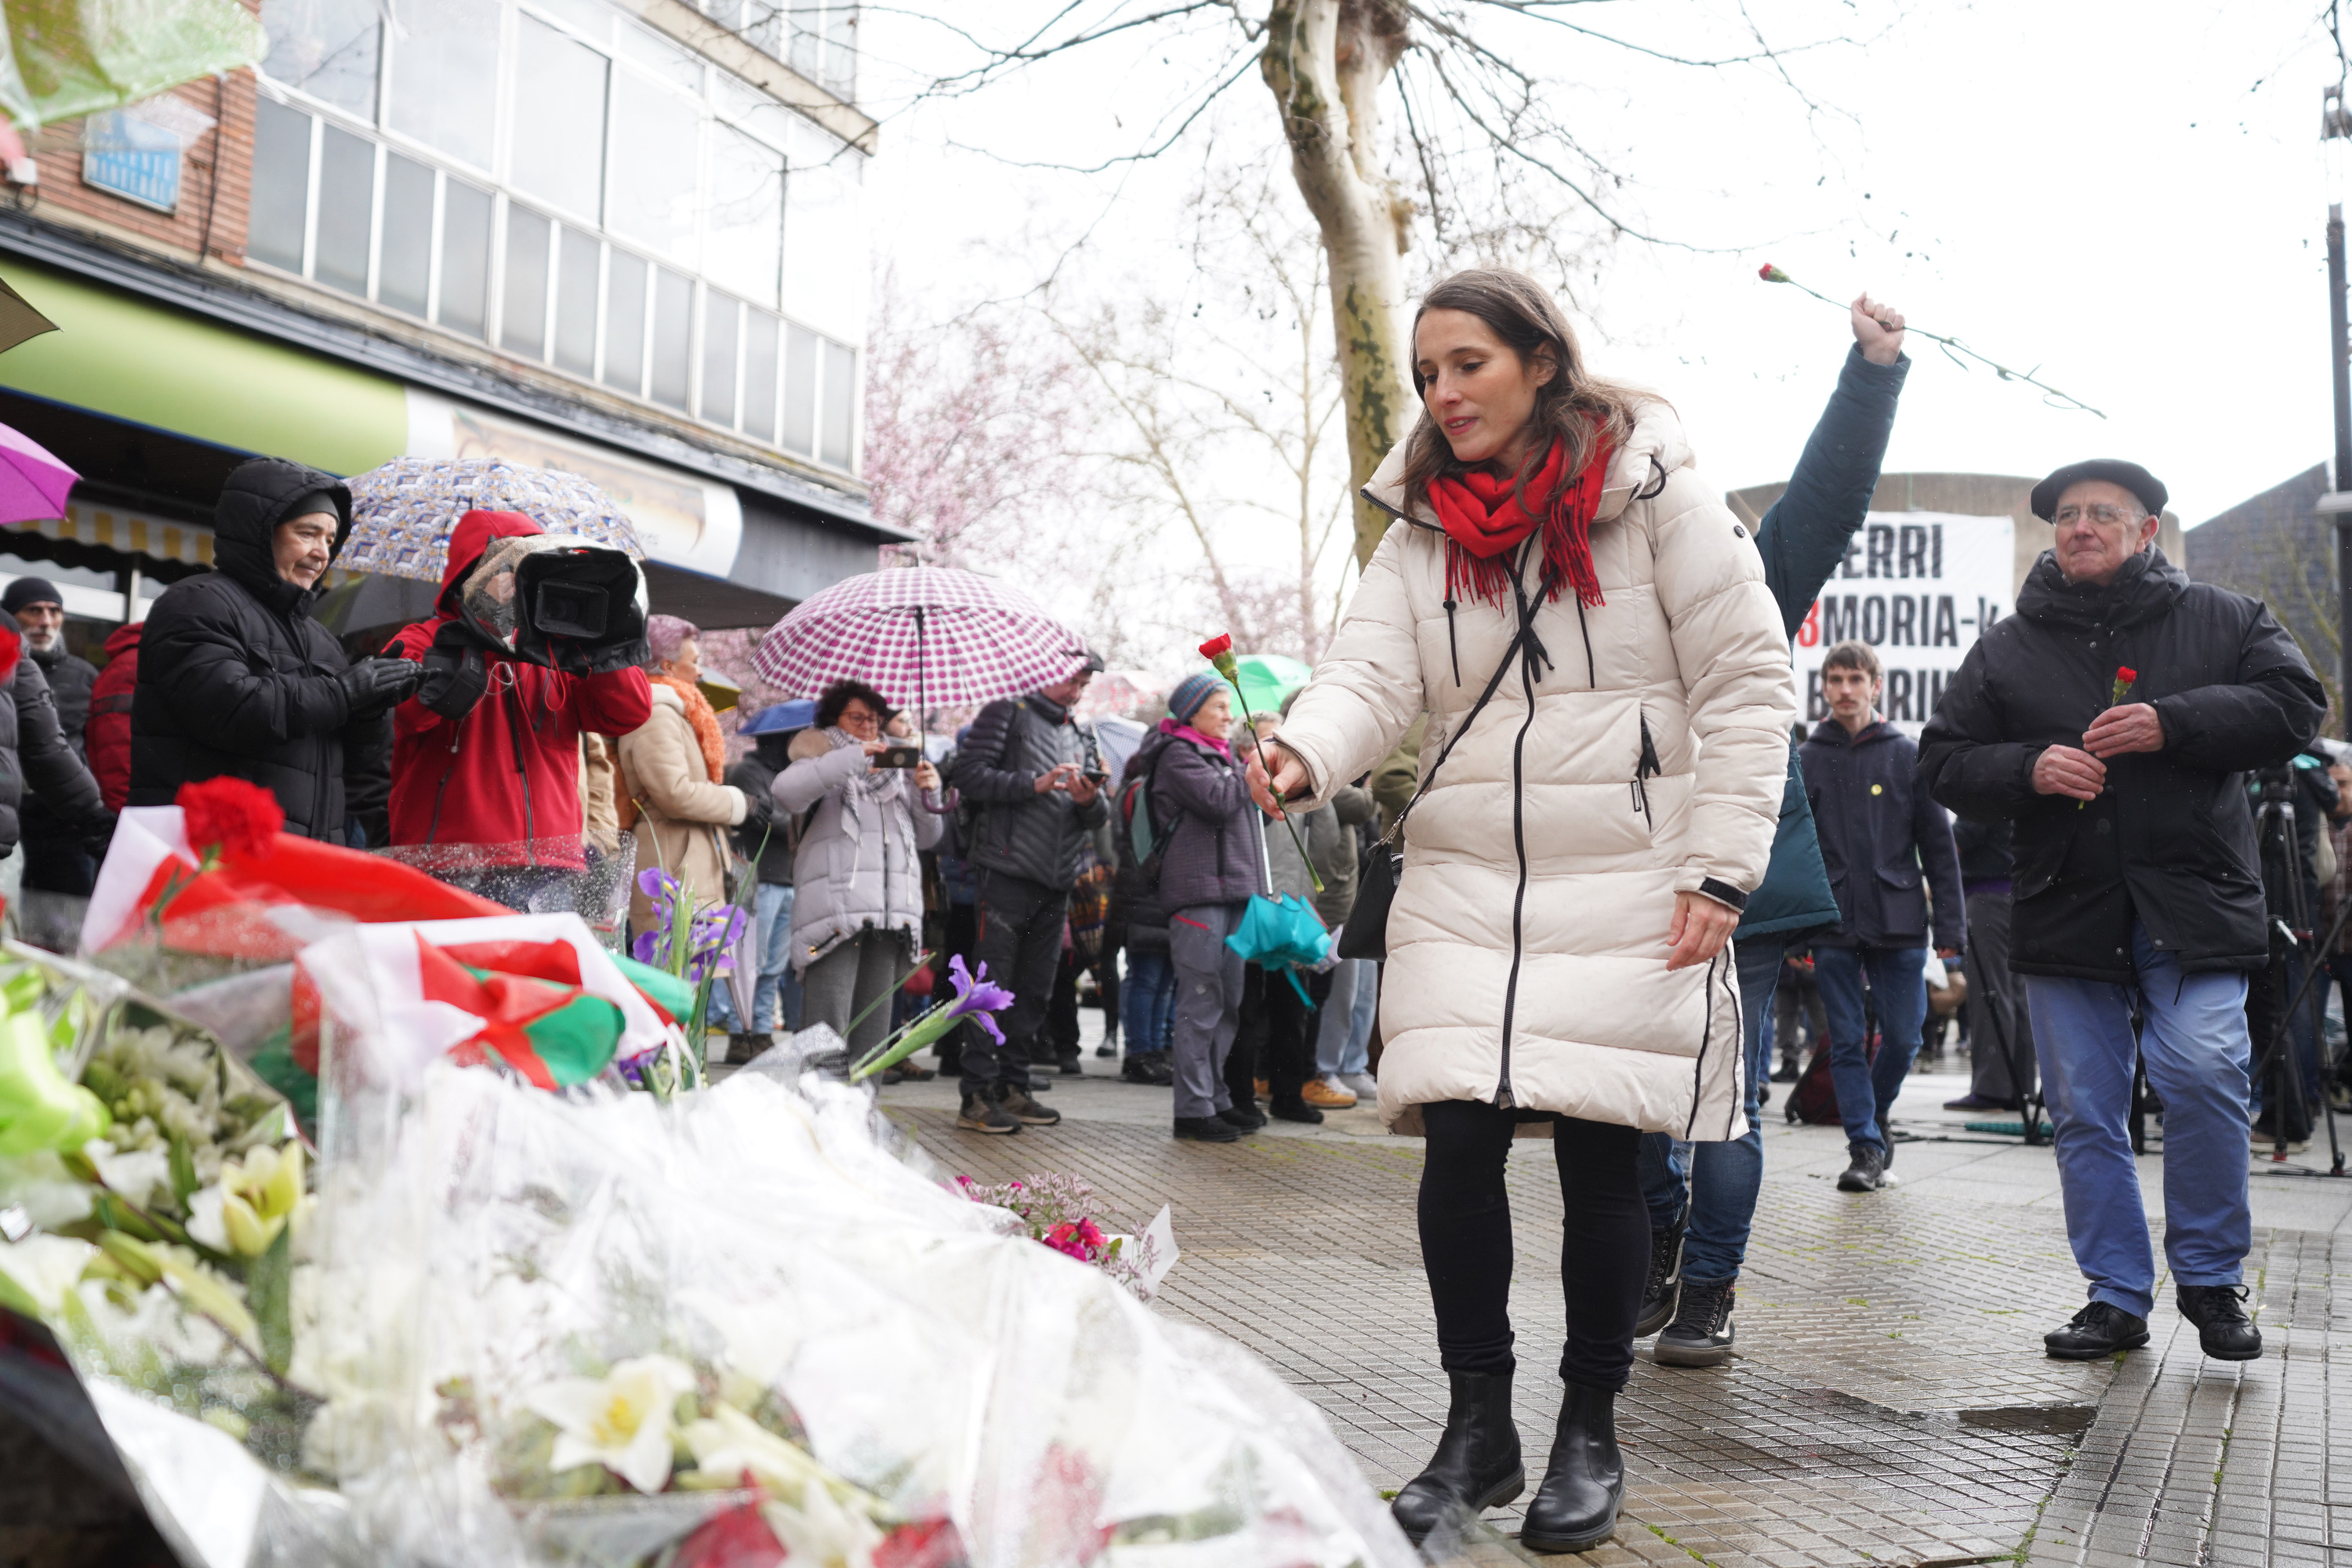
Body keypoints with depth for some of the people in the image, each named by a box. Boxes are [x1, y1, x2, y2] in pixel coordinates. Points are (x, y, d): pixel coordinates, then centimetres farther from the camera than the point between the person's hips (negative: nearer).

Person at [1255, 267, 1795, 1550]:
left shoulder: (1655, 498, -2)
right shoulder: (1420, 528, 9)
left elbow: (1747, 688, -3)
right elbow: (1375, 672, -6)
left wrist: (1721, 870, -10)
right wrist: (1304, 753, -29)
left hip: (1625, 882, -3)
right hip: (1463, 880, 3)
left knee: (1598, 1154, -1)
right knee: (1455, 1143, -4)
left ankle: (1590, 1433, 17)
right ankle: (1476, 1427, 13)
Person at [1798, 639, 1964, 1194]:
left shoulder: (1906, 756, 5)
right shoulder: (1805, 760, 6)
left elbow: (1938, 845, 5)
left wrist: (1950, 925, -1)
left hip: (1898, 923, 0)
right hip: (1832, 924, 0)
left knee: (1902, 1038, 3)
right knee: (1847, 1042, 0)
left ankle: (1877, 1111, 29)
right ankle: (1865, 1146, 8)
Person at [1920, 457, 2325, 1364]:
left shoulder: (2222, 621, 9)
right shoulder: (2007, 650, 13)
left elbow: (2294, 706, -2)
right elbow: (1943, 764, 9)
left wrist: (2173, 724, -14)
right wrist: (2027, 770, -11)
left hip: (2190, 905, -2)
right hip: (2064, 909, 2)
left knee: (2203, 1077, -14)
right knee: (2083, 1110, 3)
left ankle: (2210, 1281, 6)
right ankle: (2117, 1297, 14)